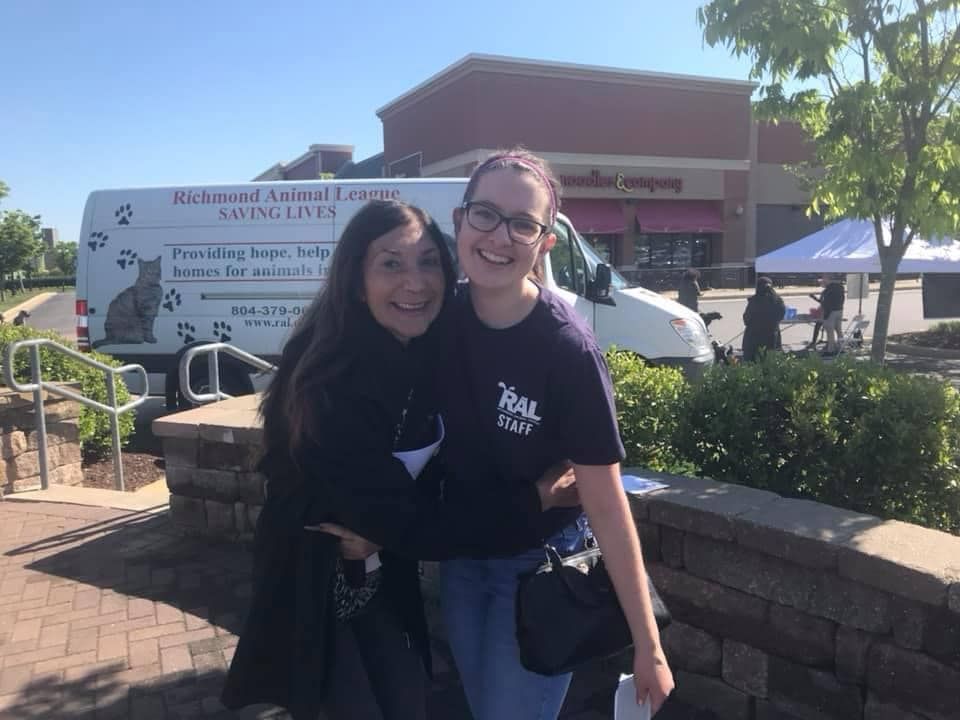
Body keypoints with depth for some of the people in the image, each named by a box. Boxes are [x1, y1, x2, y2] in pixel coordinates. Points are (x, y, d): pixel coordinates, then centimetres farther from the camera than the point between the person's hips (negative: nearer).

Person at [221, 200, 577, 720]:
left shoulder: (434, 350, -10)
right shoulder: (331, 386, -31)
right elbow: (402, 522, -27)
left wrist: (372, 528, -14)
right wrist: (530, 504, -25)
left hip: (384, 572, 6)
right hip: (317, 582, -6)